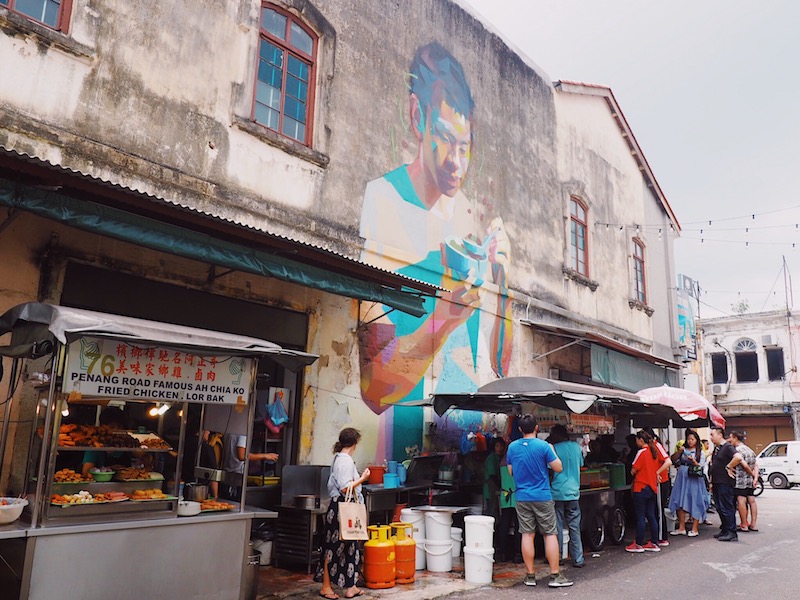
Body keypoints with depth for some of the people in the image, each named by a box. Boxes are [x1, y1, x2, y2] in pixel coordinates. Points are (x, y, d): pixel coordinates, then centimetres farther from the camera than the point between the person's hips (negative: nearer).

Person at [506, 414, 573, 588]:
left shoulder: (512, 447, 1)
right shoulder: (543, 445, -11)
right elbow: (558, 468, -5)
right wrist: (552, 451, 9)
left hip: (522, 498, 3)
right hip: (542, 497, -3)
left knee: (527, 535, 6)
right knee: (550, 534, 5)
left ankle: (530, 575, 12)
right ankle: (555, 575, 8)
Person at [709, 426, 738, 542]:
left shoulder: (728, 447, -12)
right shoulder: (716, 448, 16)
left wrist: (728, 467, -21)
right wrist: (712, 482, 19)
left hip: (725, 483, -10)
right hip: (717, 483, 10)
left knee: (726, 508, -5)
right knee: (719, 508, 14)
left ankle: (731, 533, 1)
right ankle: (724, 530, 22)